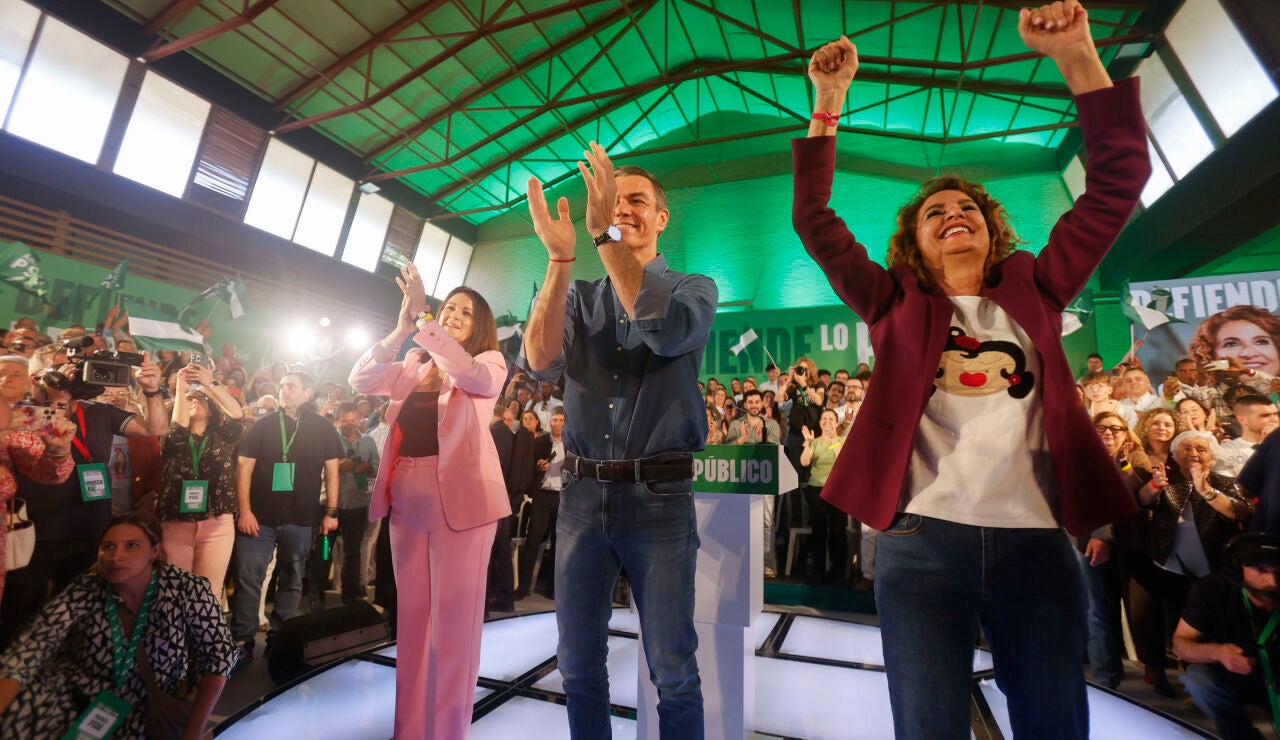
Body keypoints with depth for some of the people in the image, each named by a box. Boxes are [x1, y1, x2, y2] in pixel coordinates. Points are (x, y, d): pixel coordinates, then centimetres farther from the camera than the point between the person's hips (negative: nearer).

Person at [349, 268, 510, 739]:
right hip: (406, 493, 5)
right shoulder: (412, 366, 16)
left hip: (459, 494, -5)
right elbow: (360, 382, 3)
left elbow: (476, 377, -18)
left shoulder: (490, 361, 4)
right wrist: (400, 329, -10)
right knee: (412, 615, 15)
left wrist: (422, 321, -21)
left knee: (453, 619, 1)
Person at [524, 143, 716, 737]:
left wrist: (605, 235, -21)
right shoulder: (578, 297, 11)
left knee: (674, 674, 8)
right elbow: (540, 361, -9)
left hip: (660, 495, -2)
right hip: (581, 495, 3)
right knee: (579, 666, 17)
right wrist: (560, 257, -18)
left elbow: (667, 330, -19)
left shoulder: (694, 287, 4)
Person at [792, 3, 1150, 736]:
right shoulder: (898, 306, 9)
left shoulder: (1033, 292, 14)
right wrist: (829, 102, 4)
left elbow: (1119, 181, 10)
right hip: (923, 542, -2)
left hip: (1037, 543, 3)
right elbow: (814, 220, 5)